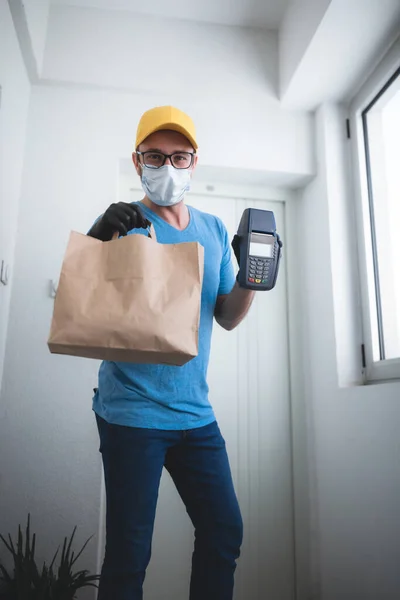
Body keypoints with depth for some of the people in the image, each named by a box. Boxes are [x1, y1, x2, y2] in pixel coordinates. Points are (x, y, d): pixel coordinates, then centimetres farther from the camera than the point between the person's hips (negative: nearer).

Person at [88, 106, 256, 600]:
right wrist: (96, 243, -26)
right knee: (128, 555, 2)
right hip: (132, 412, -4)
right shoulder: (121, 223, -3)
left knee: (225, 532, 11)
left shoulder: (214, 230, 10)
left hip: (196, 413, 5)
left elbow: (227, 317, 13)